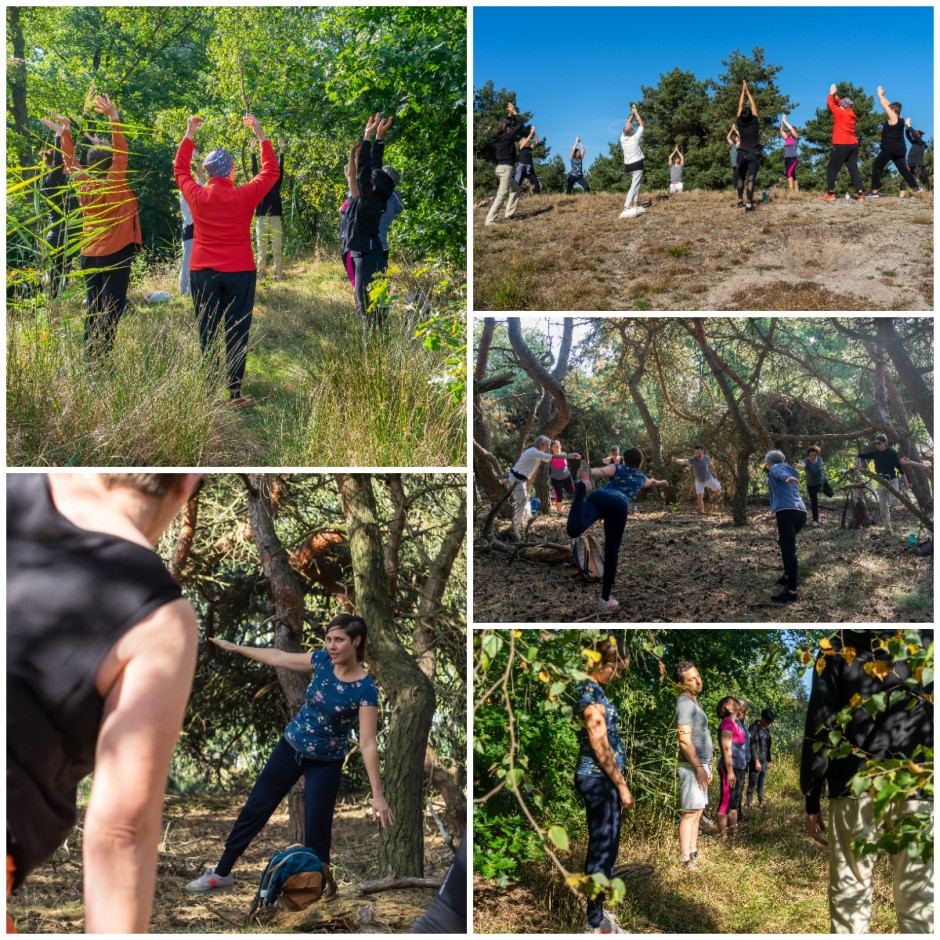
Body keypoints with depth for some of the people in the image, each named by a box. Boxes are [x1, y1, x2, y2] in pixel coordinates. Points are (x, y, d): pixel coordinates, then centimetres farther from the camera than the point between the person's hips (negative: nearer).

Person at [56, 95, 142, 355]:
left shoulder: (83, 185, 3)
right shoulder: (113, 185, -14)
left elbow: (71, 162, 17)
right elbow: (121, 152, -20)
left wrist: (65, 133, 26)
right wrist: (114, 118, -22)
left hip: (88, 255, 7)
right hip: (115, 255, -7)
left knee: (93, 306, 11)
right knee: (112, 308, -6)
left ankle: (89, 352, 11)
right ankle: (101, 355, -13)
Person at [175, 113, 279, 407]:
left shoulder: (197, 196, -2)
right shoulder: (244, 196, -9)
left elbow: (180, 169, 18)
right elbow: (271, 172, 8)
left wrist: (189, 135, 26)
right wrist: (260, 135, 14)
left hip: (202, 272, 2)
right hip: (239, 272, -2)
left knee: (206, 333, 8)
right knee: (236, 334, 2)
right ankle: (234, 392, 1)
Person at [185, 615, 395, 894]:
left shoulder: (365, 690, -24)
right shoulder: (322, 660, -10)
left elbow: (367, 744, -25)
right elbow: (279, 658, 6)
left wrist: (377, 796, -29)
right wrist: (235, 648, 13)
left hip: (325, 763, -5)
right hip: (290, 748, 5)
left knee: (317, 832, -3)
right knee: (254, 809, 13)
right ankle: (221, 873, 29)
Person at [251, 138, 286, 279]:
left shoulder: (276, 183, 10)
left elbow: (280, 169, 2)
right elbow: (254, 170, 2)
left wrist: (281, 152, -8)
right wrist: (253, 152, -7)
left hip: (275, 218, 0)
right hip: (261, 218, 0)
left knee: (277, 249, -1)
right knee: (261, 249, 4)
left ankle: (278, 273, 0)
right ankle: (261, 273, 7)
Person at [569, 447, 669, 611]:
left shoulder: (617, 467, 34)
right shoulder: (642, 478, 40)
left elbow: (602, 470, 8)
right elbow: (652, 482, 66)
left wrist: (589, 472, -10)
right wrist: (661, 482, 89)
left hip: (598, 496, -1)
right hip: (619, 505, 1)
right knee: (612, 552, 13)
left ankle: (583, 485, -45)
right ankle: (605, 599, 14)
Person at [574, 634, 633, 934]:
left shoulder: (590, 689, 12)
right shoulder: (591, 694, -19)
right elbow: (600, 746, -20)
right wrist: (622, 786, -14)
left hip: (599, 778, 10)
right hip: (600, 780, -10)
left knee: (602, 848, 18)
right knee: (602, 850, -1)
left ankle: (594, 909, 29)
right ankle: (596, 923, 8)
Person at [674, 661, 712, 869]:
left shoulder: (693, 703, 16)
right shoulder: (685, 703, -16)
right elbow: (685, 741, -22)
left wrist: (707, 767, 22)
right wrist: (699, 768, -19)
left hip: (700, 764, 10)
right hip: (691, 766, -10)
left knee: (697, 811, 14)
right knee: (690, 812, -8)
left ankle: (693, 852, 21)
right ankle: (685, 860, -7)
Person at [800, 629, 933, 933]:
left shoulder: (839, 646, 4)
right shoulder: (929, 638, 6)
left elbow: (819, 725, 1)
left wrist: (812, 800, 4)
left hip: (855, 787, 0)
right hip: (919, 787, 1)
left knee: (849, 891, 5)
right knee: (918, 899, 5)